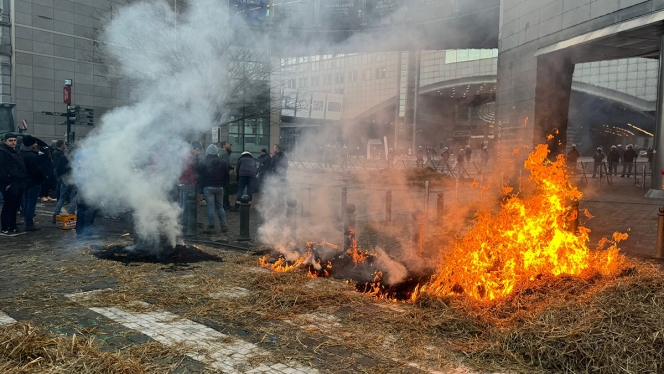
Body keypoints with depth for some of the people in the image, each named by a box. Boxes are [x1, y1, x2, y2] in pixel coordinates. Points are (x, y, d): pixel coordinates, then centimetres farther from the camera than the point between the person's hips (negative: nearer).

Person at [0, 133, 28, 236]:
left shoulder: (15, 152, 20)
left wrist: (23, 181, 17)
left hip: (18, 184, 9)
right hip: (10, 185, -9)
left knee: (14, 207, 12)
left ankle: (12, 228, 19)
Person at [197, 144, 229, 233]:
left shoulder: (203, 164, -4)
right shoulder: (223, 163, 6)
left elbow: (201, 177, -4)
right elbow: (227, 177, 9)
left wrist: (202, 186, 4)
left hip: (208, 187, -3)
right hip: (219, 187, 3)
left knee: (210, 207, -2)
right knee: (220, 207, 12)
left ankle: (211, 227, -2)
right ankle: (223, 225, 12)